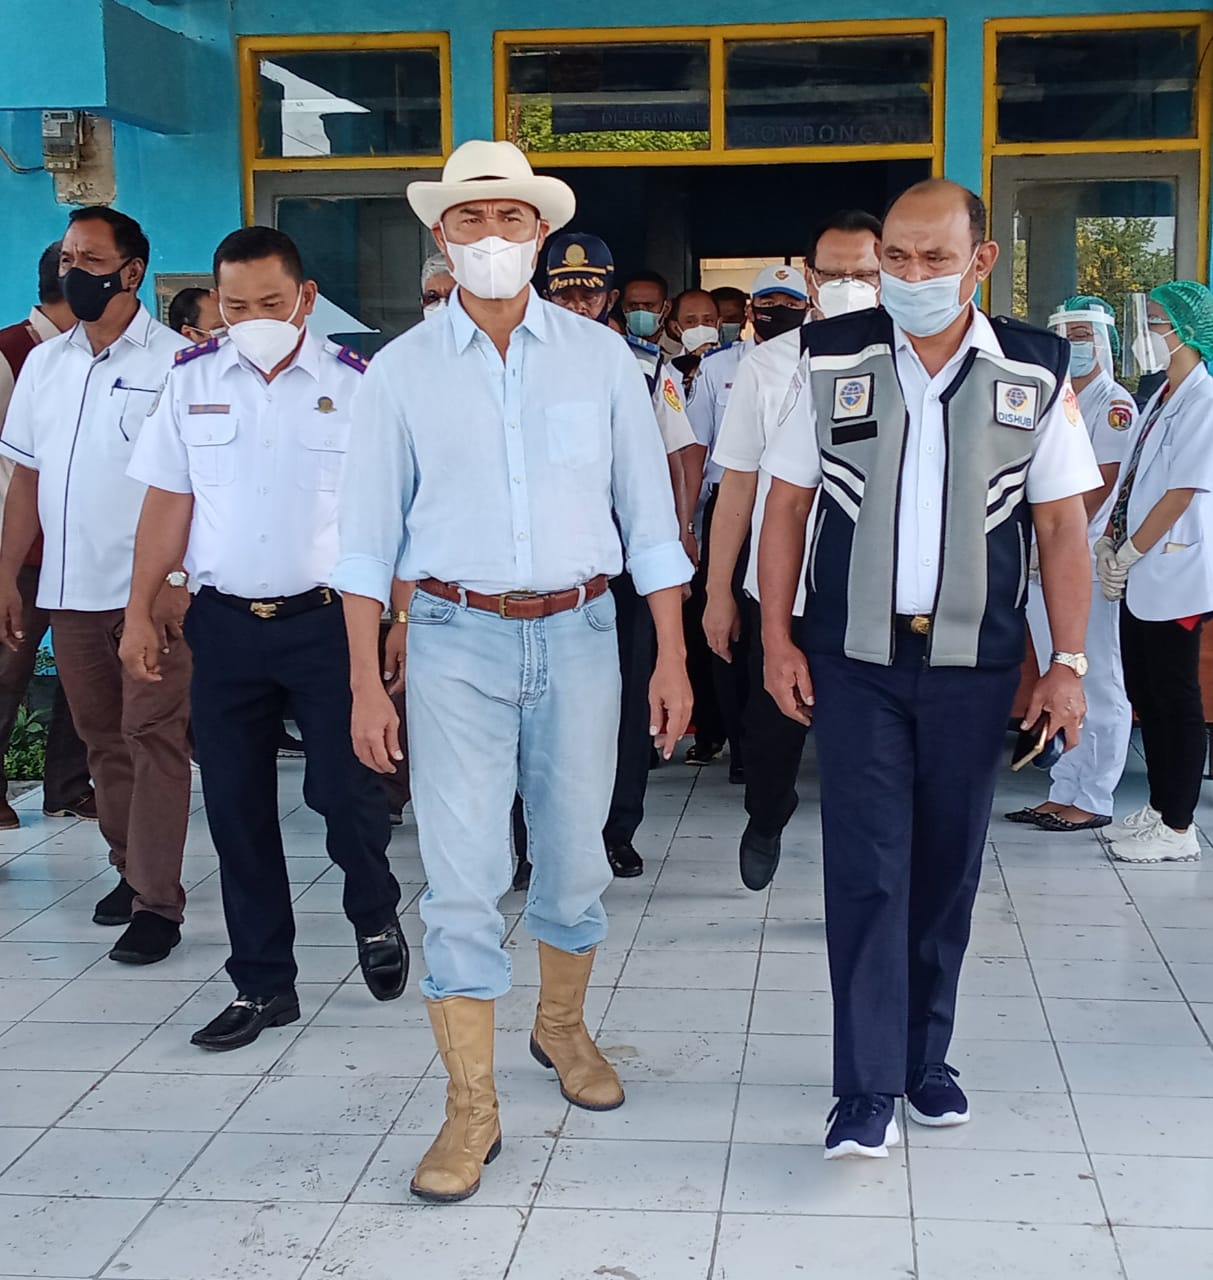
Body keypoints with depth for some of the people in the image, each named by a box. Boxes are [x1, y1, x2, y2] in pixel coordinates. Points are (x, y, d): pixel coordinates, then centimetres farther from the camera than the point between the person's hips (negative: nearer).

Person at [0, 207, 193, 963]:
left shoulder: (175, 362, -6)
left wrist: (178, 579, -18)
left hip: (152, 589, -6)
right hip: (70, 589, 6)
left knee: (153, 739, -5)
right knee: (104, 740, 13)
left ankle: (157, 903, -1)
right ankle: (132, 869, 27)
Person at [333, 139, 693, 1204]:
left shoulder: (601, 356, 4)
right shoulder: (402, 370, 2)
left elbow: (648, 513, 6)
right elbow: (369, 533, 4)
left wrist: (672, 659, 3)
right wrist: (366, 683, 0)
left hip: (579, 634, 1)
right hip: (457, 640, -1)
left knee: (575, 858, 12)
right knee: (461, 876, -4)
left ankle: (562, 1027, 38)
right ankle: (471, 1109, 6)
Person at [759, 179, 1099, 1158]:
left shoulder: (1036, 373, 0)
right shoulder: (833, 359, 0)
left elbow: (1062, 525, 3)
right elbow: (788, 502, 4)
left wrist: (1070, 661, -2)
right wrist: (778, 636, -1)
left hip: (974, 664, 1)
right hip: (856, 661, -1)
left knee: (948, 866, 11)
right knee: (866, 868, -4)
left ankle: (925, 1056, 28)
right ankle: (867, 1090, 1)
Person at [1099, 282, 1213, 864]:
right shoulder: (1161, 398, 14)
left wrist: (1127, 554, -14)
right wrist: (1110, 542, 4)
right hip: (1141, 574, 9)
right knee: (1144, 692, 14)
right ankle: (1160, 808, 26)